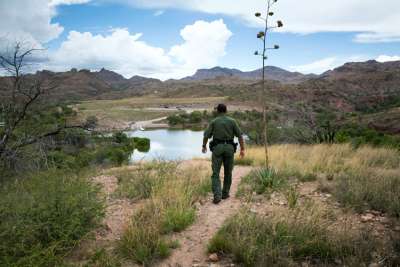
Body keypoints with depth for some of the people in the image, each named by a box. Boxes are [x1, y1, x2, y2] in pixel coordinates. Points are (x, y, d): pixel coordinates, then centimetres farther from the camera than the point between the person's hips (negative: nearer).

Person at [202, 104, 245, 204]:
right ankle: (225, 193, 24)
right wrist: (242, 149, 2)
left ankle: (217, 195, -14)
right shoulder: (232, 121, 6)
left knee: (215, 173, 0)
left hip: (217, 148, -1)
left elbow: (206, 135, -2)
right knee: (228, 172, 17)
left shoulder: (213, 122, 3)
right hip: (229, 148, 2)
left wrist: (204, 146, 15)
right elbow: (240, 135, -1)